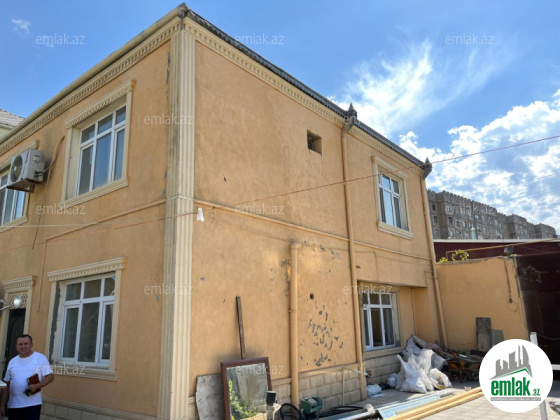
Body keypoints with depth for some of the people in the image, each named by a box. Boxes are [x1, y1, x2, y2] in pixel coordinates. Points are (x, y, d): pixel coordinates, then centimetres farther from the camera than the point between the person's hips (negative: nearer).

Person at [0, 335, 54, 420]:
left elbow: (50, 377, -4)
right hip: (13, 405, 4)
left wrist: (36, 386, -20)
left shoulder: (40, 358, -2)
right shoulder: (12, 362, 12)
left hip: (33, 404, -4)